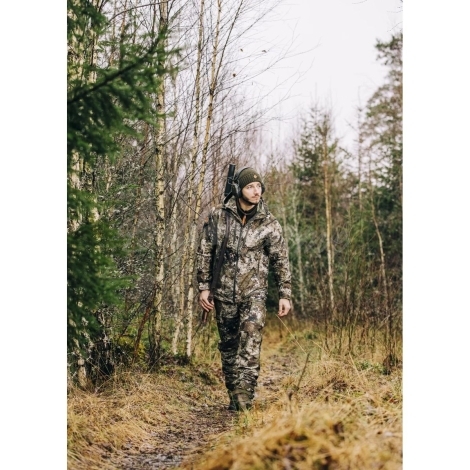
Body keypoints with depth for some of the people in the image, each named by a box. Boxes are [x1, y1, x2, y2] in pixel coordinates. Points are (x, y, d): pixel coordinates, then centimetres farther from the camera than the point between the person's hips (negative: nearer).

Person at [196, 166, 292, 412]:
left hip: (254, 291, -1)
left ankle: (245, 390, -23)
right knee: (228, 344, 7)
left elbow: (281, 260, 3)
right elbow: (204, 253, 4)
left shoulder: (269, 223, -3)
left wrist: (285, 294, -2)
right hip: (223, 291, 1)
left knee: (251, 334, -22)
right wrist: (203, 287, 1)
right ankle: (234, 395, 20)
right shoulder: (218, 216, -2)